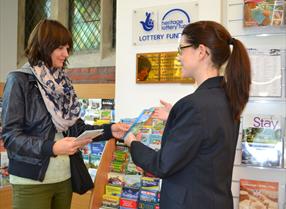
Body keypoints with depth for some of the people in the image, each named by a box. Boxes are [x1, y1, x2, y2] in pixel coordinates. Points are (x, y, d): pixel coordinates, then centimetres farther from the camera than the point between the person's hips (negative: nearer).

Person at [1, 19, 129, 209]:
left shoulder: (62, 83, 9)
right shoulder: (19, 81, -9)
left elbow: (76, 127, 10)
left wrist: (108, 130, -3)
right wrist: (51, 148, -26)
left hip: (64, 177, 6)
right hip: (32, 181, -6)